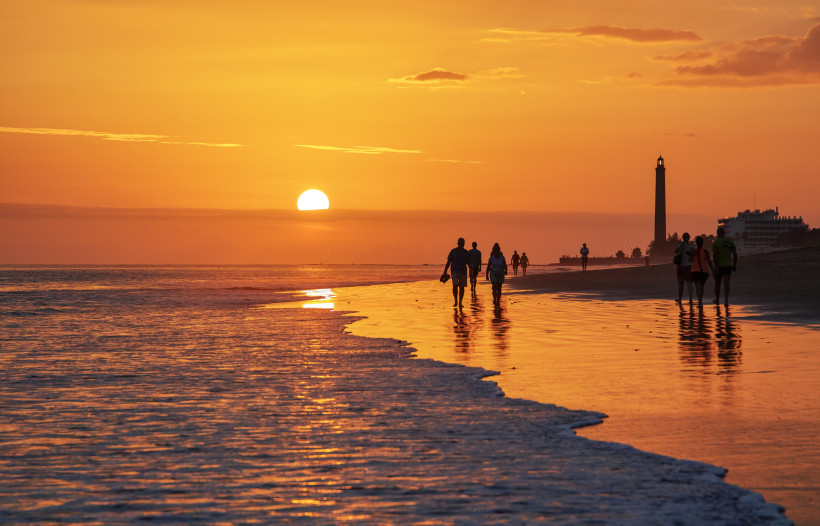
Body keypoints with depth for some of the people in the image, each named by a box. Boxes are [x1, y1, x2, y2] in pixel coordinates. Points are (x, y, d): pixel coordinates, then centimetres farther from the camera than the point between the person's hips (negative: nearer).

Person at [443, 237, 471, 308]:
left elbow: (469, 263, 8)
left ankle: (460, 303, 12)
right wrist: (445, 272, -4)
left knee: (462, 287, 3)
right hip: (454, 271, -2)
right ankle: (455, 301, 1)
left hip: (463, 272, 2)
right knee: (455, 286, -16)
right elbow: (448, 262, 0)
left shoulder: (466, 252, 5)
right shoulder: (453, 251, -1)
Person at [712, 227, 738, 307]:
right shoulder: (729, 241, 3)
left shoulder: (715, 242, -8)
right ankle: (726, 301, -21)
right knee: (726, 284, -4)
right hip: (728, 265, 2)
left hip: (719, 265, -2)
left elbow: (714, 255, -18)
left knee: (717, 284, 15)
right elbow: (735, 254, 3)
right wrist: (734, 265, 12)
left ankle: (717, 301, 29)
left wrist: (715, 267, -19)